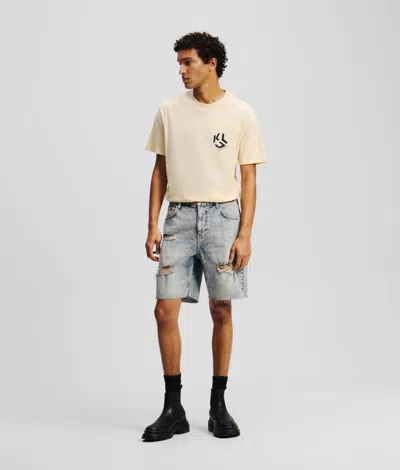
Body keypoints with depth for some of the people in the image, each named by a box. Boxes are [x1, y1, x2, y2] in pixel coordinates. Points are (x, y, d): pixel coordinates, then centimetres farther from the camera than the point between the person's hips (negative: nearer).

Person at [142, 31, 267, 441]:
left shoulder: (241, 114, 0)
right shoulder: (169, 111, 7)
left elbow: (248, 179, 0)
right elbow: (160, 172, 10)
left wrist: (245, 235, -8)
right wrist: (152, 226, 3)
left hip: (223, 216, -2)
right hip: (179, 218, 2)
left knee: (221, 311, 4)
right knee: (165, 310, -4)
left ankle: (218, 406, 17)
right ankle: (173, 409, 8)